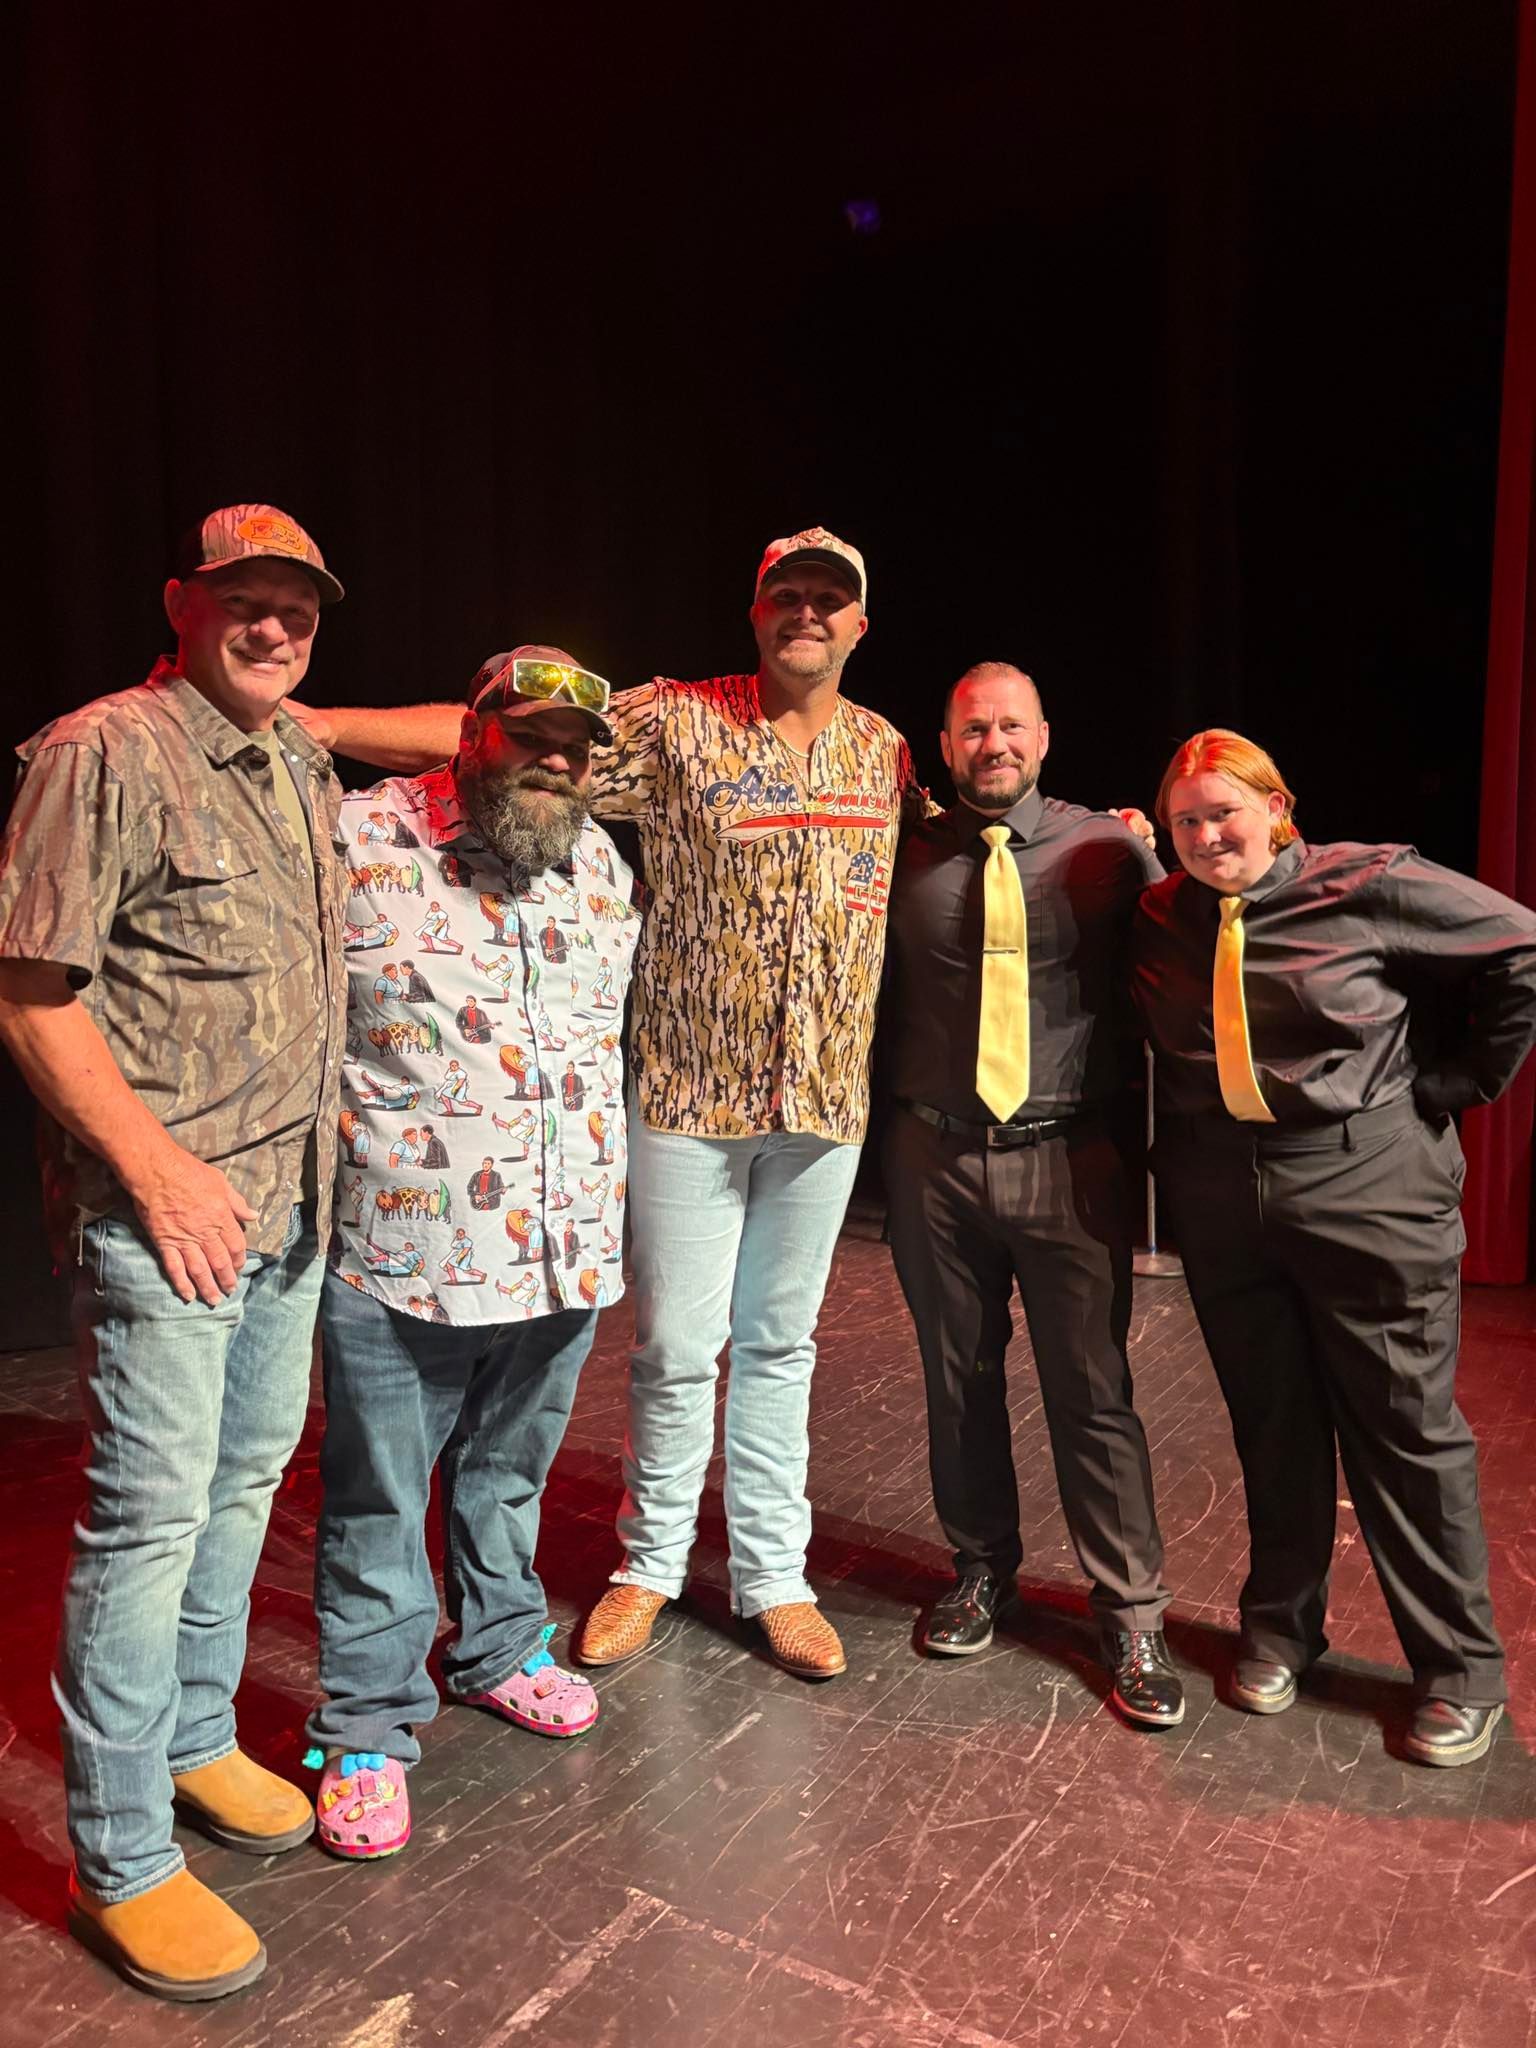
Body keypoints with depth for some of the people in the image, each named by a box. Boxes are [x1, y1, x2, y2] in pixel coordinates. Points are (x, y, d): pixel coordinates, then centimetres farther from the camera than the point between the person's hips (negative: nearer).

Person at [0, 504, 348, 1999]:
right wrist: (160, 1171, -17)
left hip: (290, 1199, 8)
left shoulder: (301, 765, 12)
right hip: (161, 1206, -8)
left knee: (246, 1477, 18)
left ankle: (196, 1740, 39)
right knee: (150, 1514, 0)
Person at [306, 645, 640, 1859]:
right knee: (379, 1500, 9)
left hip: (561, 1254, 5)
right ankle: (367, 1728, 29)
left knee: (510, 1474, 24)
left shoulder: (604, 865, 7)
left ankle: (502, 1650, 46)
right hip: (401, 1257, -5)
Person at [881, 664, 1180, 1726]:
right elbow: (875, 998, 13)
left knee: (1094, 1392, 2)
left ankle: (1132, 1620, 19)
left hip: (1069, 1159, -2)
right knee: (958, 1381, 15)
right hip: (935, 1159, 2)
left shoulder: (1111, 850, -1)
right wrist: (895, 1117, 4)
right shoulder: (906, 860, 4)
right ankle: (982, 1569, 36)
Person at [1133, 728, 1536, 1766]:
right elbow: (1156, 1043, 22)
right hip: (1221, 1202, 4)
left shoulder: (1373, 886, -8)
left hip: (1370, 1190, -4)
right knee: (1270, 1426, 14)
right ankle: (1279, 1630, 33)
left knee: (1407, 1429, 4)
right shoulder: (1160, 919, 5)